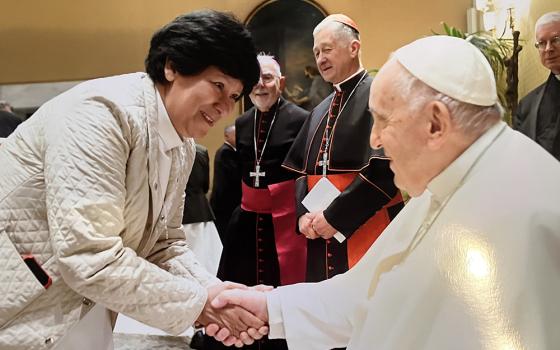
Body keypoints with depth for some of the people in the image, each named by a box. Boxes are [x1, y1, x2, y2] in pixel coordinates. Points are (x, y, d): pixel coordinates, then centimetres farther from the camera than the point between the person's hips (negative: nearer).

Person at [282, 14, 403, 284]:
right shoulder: (320, 111, 16)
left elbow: (385, 168, -19)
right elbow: (302, 169, 19)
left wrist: (334, 216, -16)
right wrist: (303, 214, 0)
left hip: (367, 236, -7)